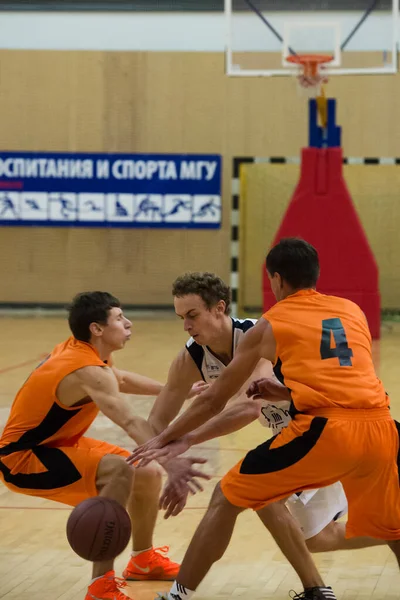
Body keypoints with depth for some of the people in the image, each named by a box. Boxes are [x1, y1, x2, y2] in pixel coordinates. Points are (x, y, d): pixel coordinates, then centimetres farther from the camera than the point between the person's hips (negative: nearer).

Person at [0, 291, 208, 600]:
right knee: (120, 472, -31)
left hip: (59, 444, 10)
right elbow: (132, 424, -44)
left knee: (149, 475, 12)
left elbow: (119, 379, 25)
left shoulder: (81, 349, 1)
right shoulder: (88, 370, -29)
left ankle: (143, 560, 36)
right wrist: (170, 462, -56)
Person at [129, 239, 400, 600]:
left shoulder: (269, 325, 13)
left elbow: (215, 400, 20)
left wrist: (165, 440, 32)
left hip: (324, 430, -4)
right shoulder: (352, 311, 21)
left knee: (227, 498, 13)